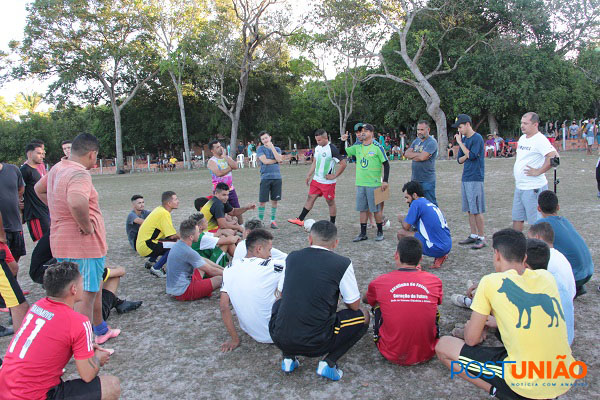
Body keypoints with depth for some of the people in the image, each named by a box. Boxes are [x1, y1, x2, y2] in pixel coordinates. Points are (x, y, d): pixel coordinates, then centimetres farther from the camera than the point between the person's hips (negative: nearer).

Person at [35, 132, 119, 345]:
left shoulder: (57, 169, 10)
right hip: (84, 245, -10)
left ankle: (100, 330, 39)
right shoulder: (79, 174, -21)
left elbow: (38, 188, 29)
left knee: (94, 287, 24)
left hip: (61, 243, 10)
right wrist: (87, 226, -25)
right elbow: (77, 202, -42)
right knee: (86, 295, 0)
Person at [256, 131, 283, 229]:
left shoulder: (277, 149, 14)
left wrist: (272, 147, -5)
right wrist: (276, 160, -1)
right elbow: (265, 161, -10)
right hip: (265, 177, -3)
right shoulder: (260, 149, 4)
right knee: (262, 201, -2)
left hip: (277, 177, 3)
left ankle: (273, 221, 16)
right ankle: (260, 221, 10)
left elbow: (279, 159, -6)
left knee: (275, 200, 6)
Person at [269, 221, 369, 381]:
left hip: (280, 339, 4)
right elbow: (354, 306, 3)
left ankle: (288, 357, 19)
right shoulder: (342, 264, -6)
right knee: (363, 316, 17)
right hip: (316, 344, -3)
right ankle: (329, 362, 4)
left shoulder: (292, 257, 6)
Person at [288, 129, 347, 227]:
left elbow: (343, 164, -18)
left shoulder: (332, 149, -17)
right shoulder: (317, 148, 7)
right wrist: (309, 175, 12)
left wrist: (334, 176, -16)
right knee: (310, 198, 10)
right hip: (316, 180, 7)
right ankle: (300, 220, 15)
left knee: (330, 202, 5)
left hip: (328, 182, -7)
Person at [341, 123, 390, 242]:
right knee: (362, 209, 9)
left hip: (374, 184, -5)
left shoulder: (377, 148, -6)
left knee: (376, 209, 2)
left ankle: (380, 232, 16)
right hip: (360, 183, 5)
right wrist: (343, 141, -1)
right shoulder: (357, 147, 9)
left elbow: (386, 164, -4)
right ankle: (363, 233, 18)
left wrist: (385, 181, -9)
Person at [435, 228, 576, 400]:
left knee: (442, 346, 5)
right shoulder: (546, 276, 6)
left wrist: (469, 326, 21)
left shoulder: (491, 282, -9)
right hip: (564, 380, 6)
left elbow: (471, 339, -3)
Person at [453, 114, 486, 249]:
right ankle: (473, 235, 21)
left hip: (475, 178, -8)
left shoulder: (477, 138, -9)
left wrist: (460, 142, -11)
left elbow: (472, 155, -18)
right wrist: (466, 156, -6)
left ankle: (482, 238, 3)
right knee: (469, 210, 12)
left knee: (476, 210, -5)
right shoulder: (463, 139, 14)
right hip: (465, 178, 8)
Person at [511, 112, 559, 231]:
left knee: (536, 222, 0)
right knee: (517, 219, 16)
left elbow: (553, 156, -28)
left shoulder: (540, 139, -15)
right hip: (519, 186, 9)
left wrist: (538, 172, -21)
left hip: (533, 188, -9)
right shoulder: (522, 138, 12)